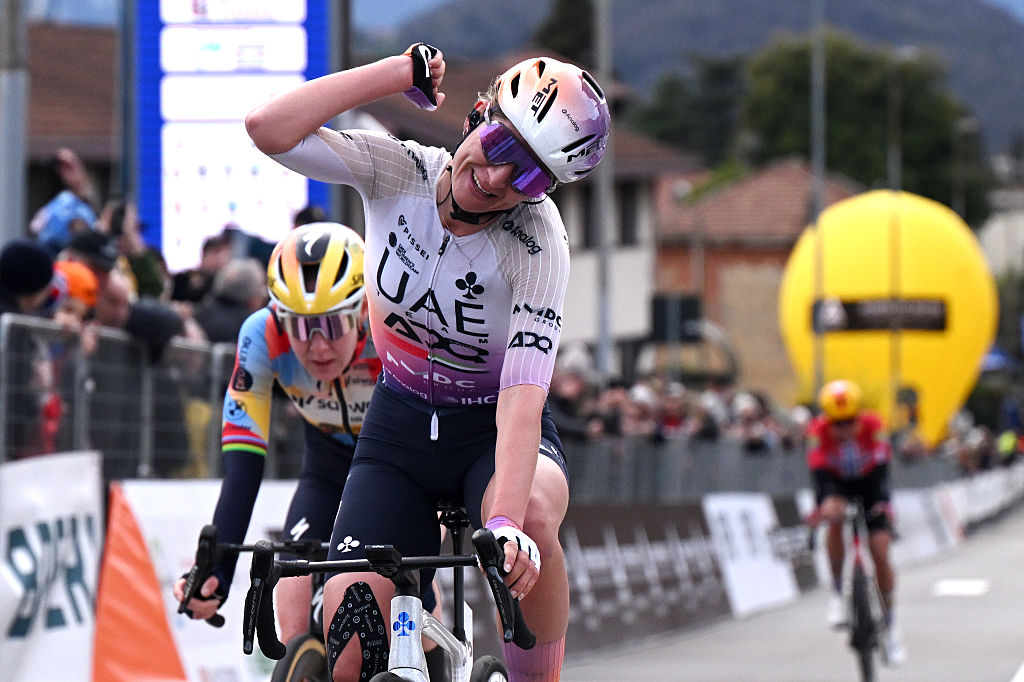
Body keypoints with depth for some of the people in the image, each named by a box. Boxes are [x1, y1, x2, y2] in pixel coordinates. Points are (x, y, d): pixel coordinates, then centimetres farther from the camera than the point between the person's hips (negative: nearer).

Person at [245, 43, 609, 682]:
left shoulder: (538, 242, -24)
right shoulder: (398, 171, -16)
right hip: (400, 424, 2)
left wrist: (506, 523, -49)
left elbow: (523, 393, -35)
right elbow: (270, 128, -30)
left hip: (497, 429, -2)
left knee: (532, 515, -39)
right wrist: (404, 71, -28)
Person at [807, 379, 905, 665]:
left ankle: (890, 625, 3)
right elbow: (818, 471, -34)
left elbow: (882, 466, -32)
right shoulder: (818, 430, -26)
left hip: (869, 483, 0)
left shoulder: (872, 425, -26)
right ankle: (838, 593, -17)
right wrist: (825, 502, -51)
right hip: (836, 483, 0)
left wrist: (883, 502, -48)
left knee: (880, 553, -11)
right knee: (835, 520, -34)